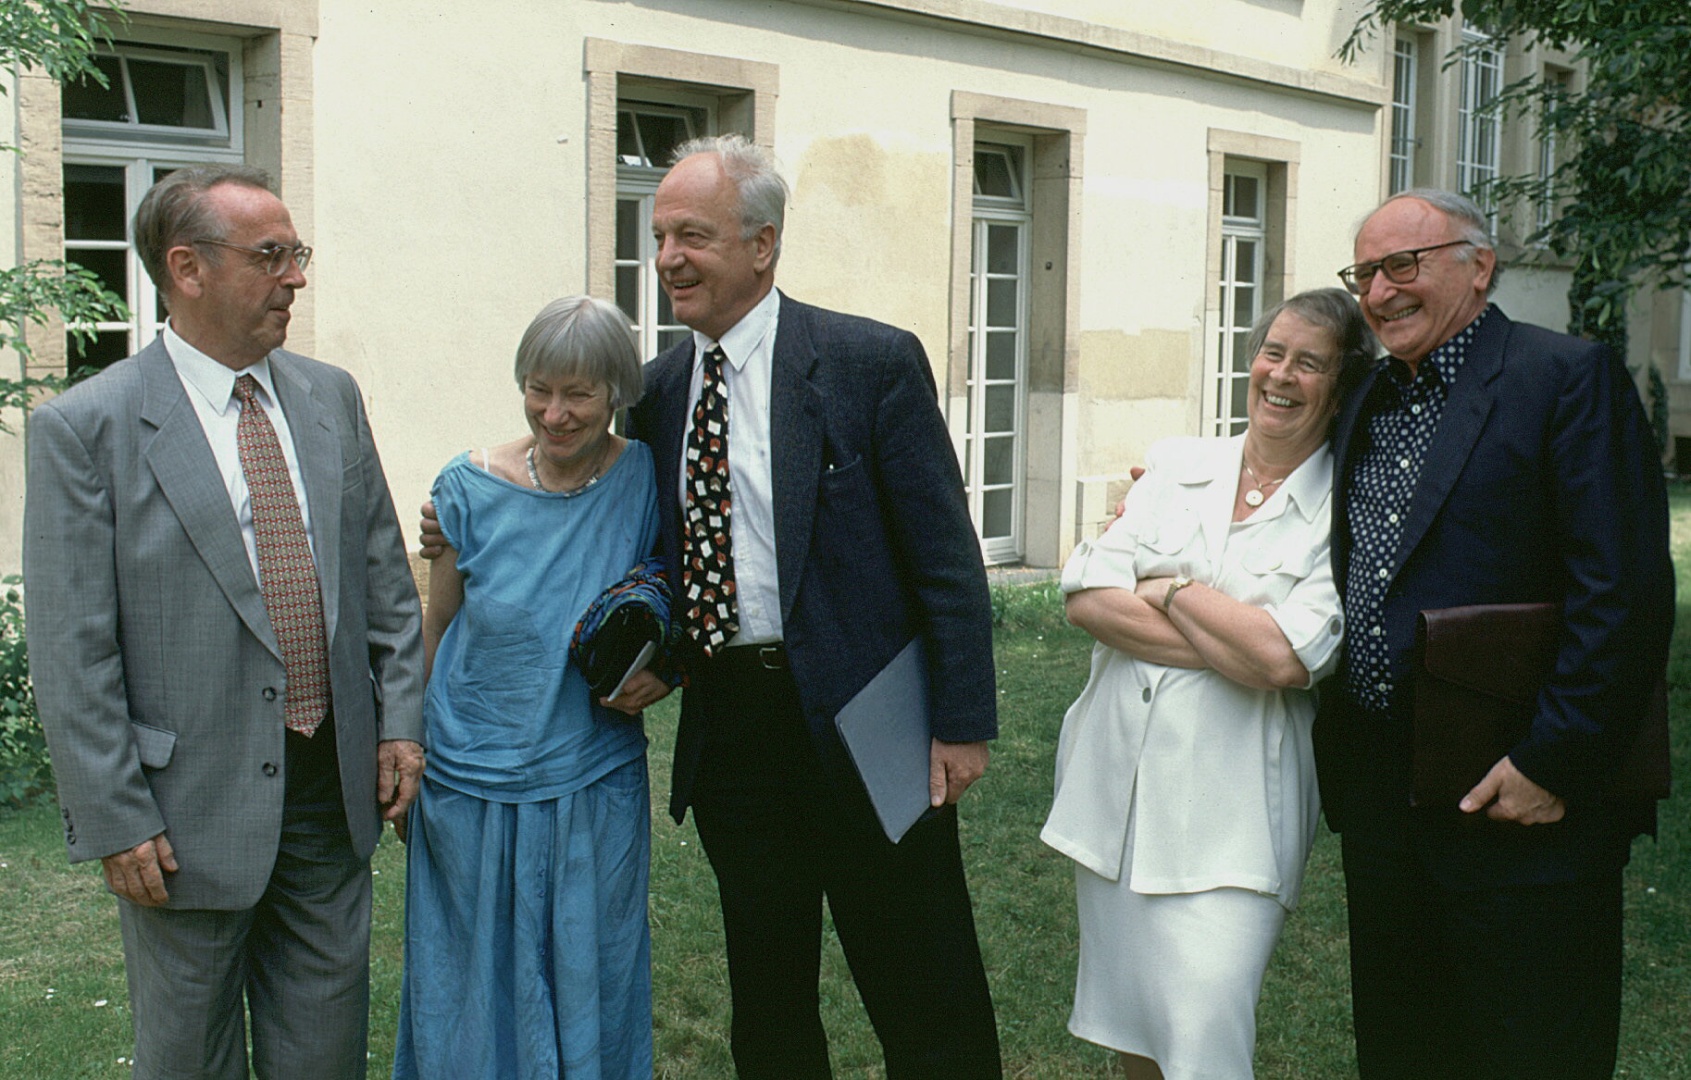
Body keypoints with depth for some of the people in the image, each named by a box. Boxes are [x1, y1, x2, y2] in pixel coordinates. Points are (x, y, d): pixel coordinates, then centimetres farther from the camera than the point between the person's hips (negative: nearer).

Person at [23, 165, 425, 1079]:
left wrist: (400, 719, 4)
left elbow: (383, 571, 11)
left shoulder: (330, 399, 6)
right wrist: (114, 823, -13)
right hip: (192, 816, -4)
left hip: (334, 794, 5)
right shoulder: (84, 428, -11)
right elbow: (72, 653, -12)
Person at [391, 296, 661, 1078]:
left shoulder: (647, 481, -6)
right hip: (473, 788, 0)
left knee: (589, 993, 13)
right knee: (475, 994, 14)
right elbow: (435, 629, 5)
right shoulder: (472, 489, -6)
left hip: (596, 787, 0)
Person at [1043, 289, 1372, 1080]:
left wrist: (1166, 585, -8)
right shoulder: (1176, 465, 7)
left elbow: (1281, 658, -19)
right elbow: (1085, 597, -5)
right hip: (1113, 783, 5)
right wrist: (1231, 646, -12)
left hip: (1227, 814, -4)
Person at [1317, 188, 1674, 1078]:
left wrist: (1555, 763, -19)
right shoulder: (1365, 404, 14)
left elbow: (1625, 596, -16)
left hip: (1522, 806, -7)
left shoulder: (1571, 379, -10)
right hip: (1377, 793, 7)